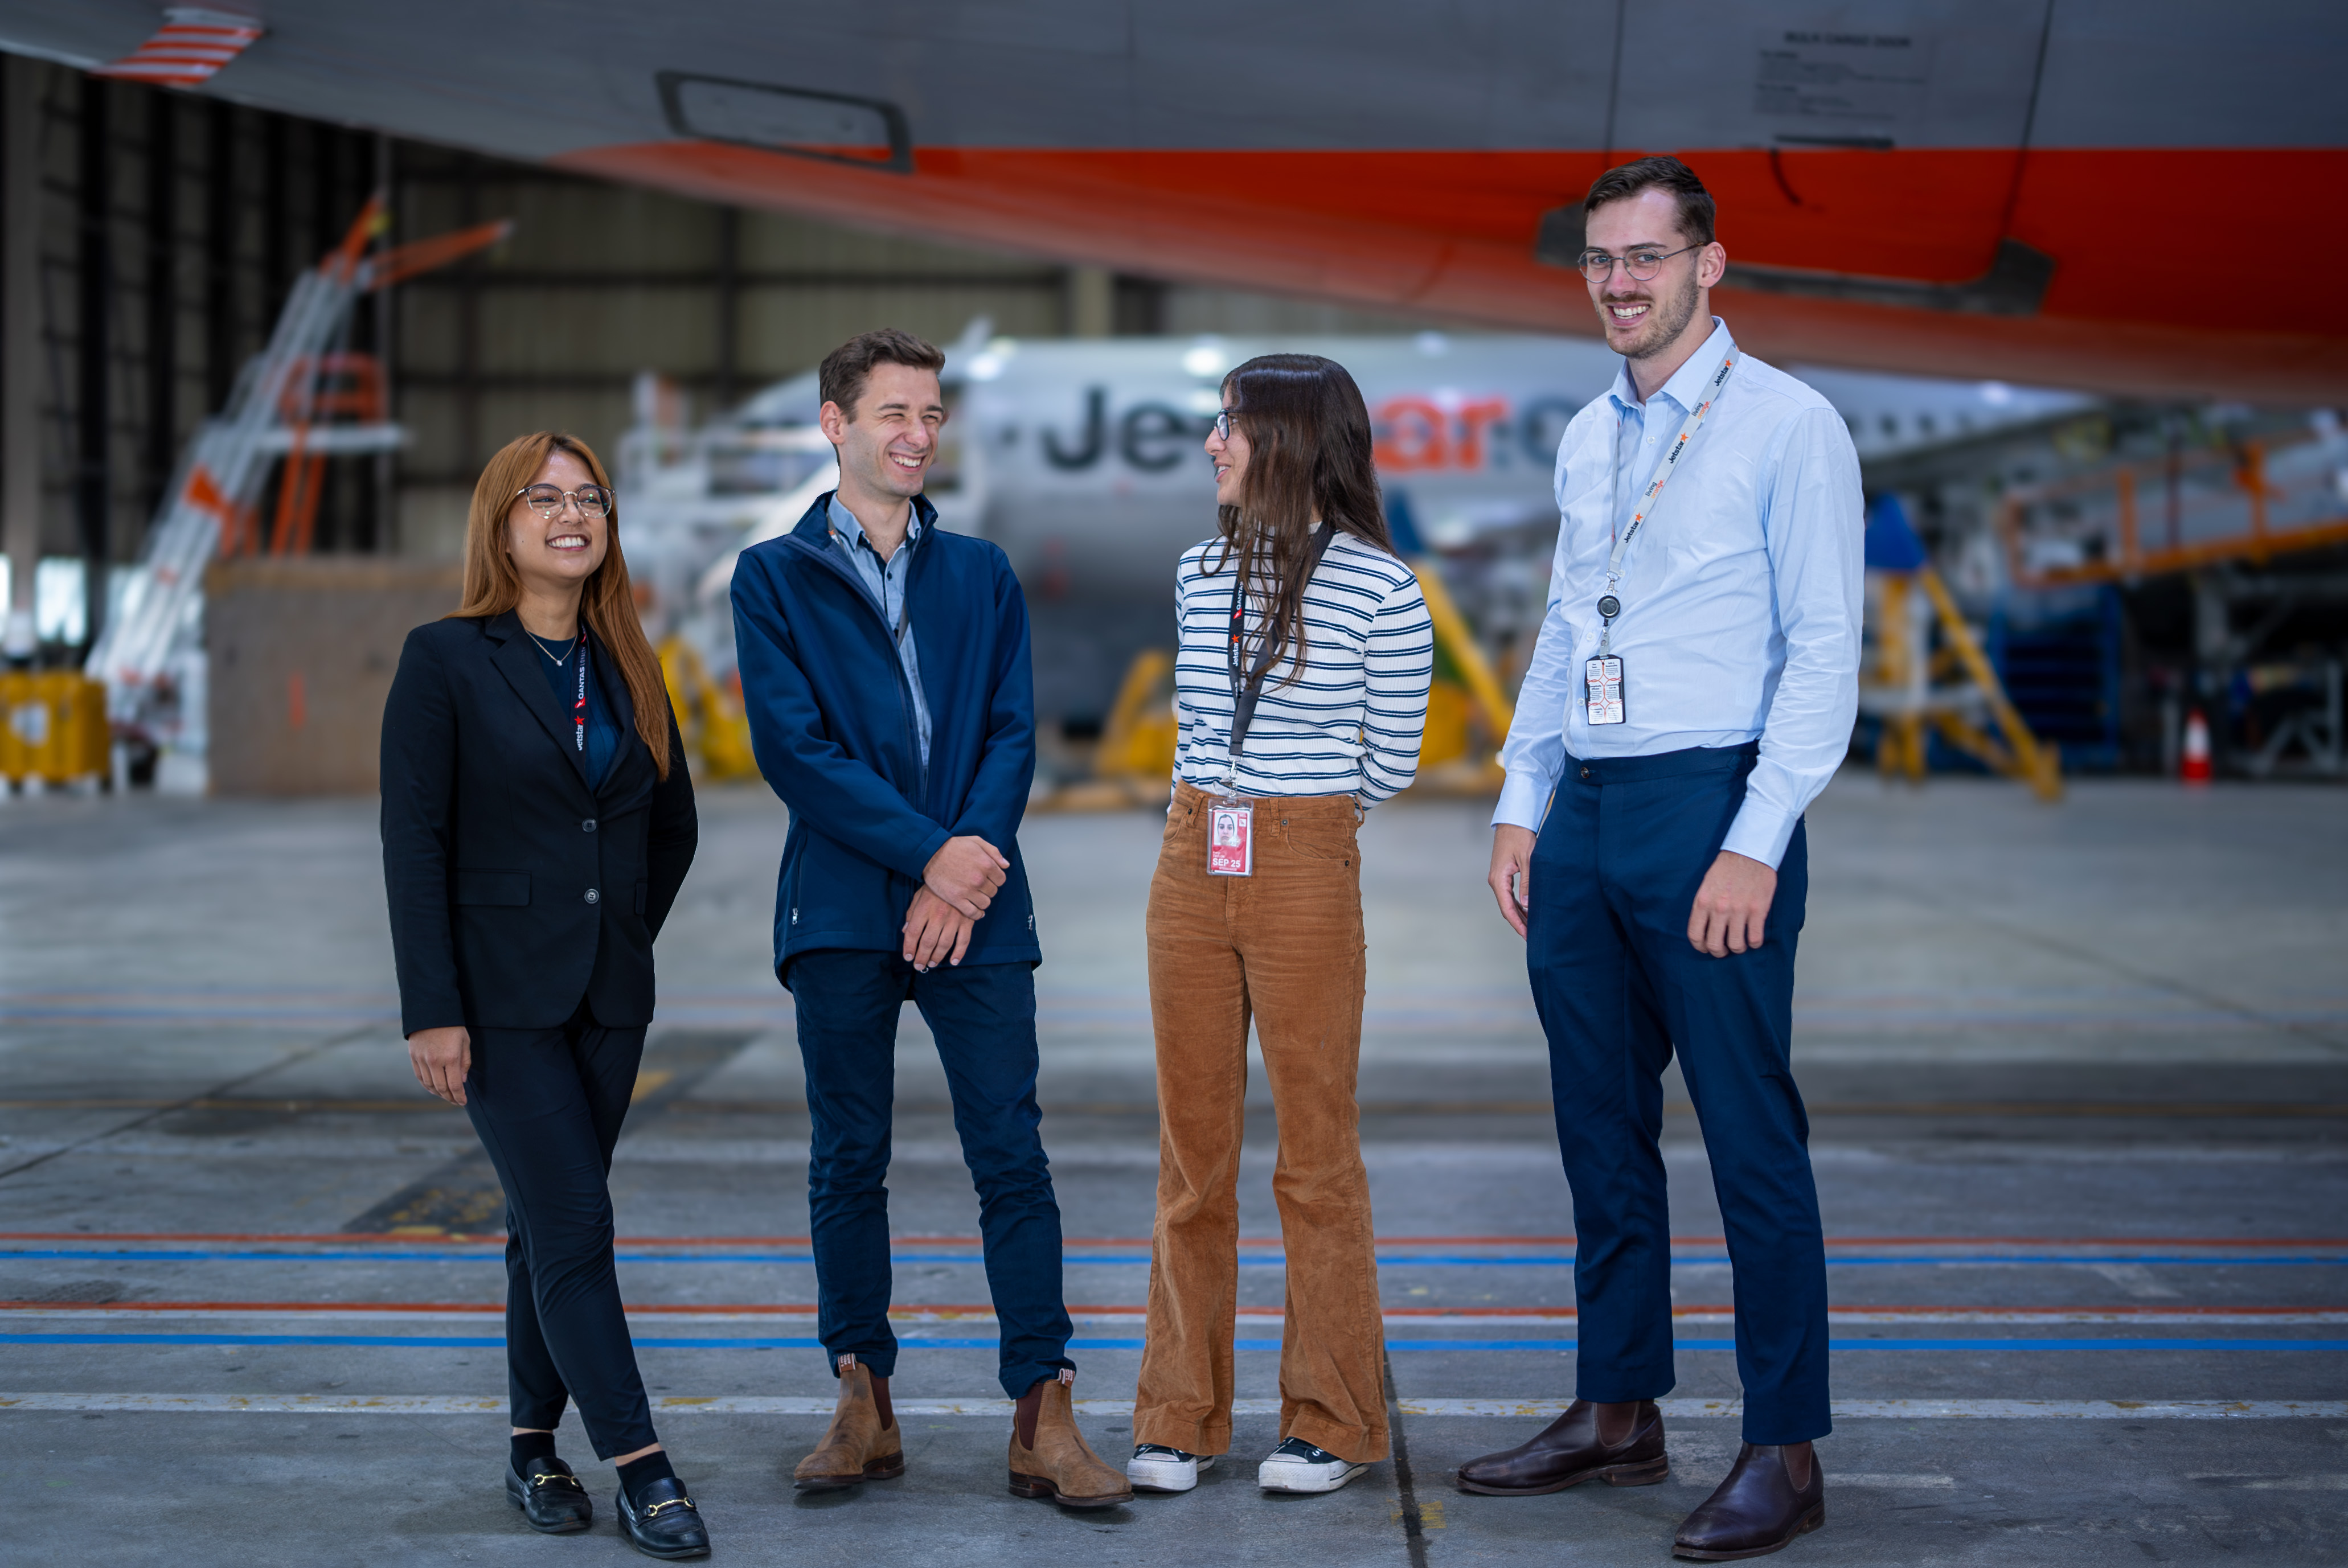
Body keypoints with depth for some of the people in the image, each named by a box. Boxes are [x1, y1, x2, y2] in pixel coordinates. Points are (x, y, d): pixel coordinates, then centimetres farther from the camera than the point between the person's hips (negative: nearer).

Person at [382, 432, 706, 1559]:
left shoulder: (629, 669, 9)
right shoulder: (445, 661, -6)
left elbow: (673, 828, 20)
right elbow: (413, 842, -10)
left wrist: (623, 942, 11)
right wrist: (431, 1011, -14)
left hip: (608, 999, 5)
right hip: (500, 998, -5)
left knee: (547, 1228, 12)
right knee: (575, 1226, -8)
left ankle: (534, 1447, 21)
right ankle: (642, 1471, -5)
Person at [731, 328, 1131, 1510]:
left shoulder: (981, 575, 15)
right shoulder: (774, 578, 6)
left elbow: (1012, 735, 7)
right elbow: (792, 748, -4)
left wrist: (969, 865, -9)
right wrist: (927, 853, -11)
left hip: (974, 902, 1)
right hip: (842, 911, -1)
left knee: (1012, 1157, -3)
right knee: (848, 1161, 5)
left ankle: (1043, 1420, -1)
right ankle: (864, 1405, 15)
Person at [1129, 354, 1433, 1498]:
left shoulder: (1378, 586, -6)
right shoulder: (1200, 573, 10)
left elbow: (1390, 759, 2)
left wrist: (1283, 823, 9)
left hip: (1306, 875, -5)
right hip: (1190, 865, 5)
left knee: (1316, 1149, 1)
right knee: (1191, 1148, 8)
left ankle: (1331, 1423, 12)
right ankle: (1180, 1418, 15)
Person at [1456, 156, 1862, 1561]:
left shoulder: (1789, 425, -5)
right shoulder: (1588, 440, 16)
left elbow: (1825, 650, -9)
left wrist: (1756, 842, -15)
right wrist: (1522, 802, 12)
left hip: (1712, 808, -7)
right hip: (1582, 813, 7)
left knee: (1752, 1140, -3)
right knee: (1602, 1129, 12)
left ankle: (1785, 1454, 4)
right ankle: (1619, 1411, 23)